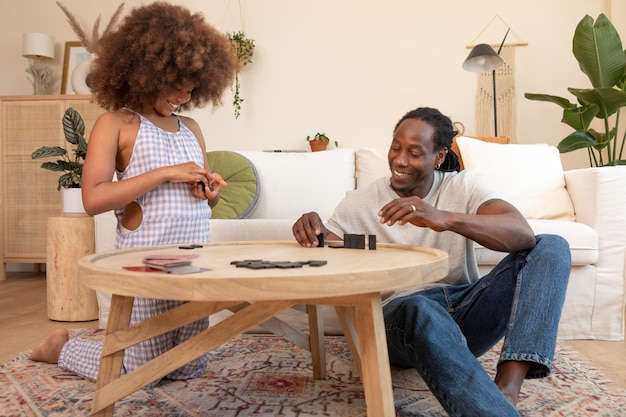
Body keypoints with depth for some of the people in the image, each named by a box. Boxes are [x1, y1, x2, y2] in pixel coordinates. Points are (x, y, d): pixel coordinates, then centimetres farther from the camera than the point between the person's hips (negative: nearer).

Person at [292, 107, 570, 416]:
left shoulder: (462, 186, 3)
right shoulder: (359, 202, 4)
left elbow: (523, 235, -14)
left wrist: (446, 219, -33)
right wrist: (312, 235, -24)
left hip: (465, 312, 3)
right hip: (401, 317, -3)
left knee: (551, 247, -16)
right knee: (419, 309, -39)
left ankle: (507, 387, -33)